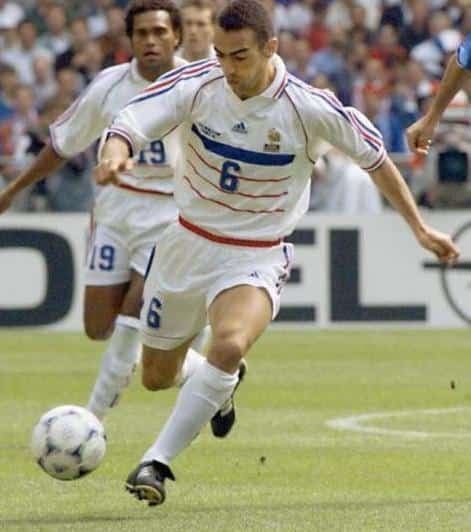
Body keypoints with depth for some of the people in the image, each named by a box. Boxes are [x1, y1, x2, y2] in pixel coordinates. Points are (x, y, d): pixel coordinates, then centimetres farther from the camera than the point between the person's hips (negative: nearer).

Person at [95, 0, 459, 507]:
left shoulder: (310, 109, -18)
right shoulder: (196, 84, -15)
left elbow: (374, 156, -3)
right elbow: (128, 124, -22)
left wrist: (419, 228, 3)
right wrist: (114, 155, -47)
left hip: (255, 259, -3)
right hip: (187, 241, 3)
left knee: (230, 346, -34)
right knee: (157, 377, 14)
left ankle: (156, 462, -26)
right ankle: (221, 385, 50)